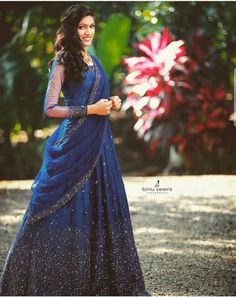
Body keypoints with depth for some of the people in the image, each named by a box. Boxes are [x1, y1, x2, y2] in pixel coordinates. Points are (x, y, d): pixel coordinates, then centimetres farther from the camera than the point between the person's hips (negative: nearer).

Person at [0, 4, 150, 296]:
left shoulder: (93, 61, 15)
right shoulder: (63, 63, -7)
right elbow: (49, 108, -14)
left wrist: (110, 103, 6)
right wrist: (90, 110, -16)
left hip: (98, 142, 8)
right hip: (73, 144, -7)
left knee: (100, 209, 10)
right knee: (70, 210, -4)